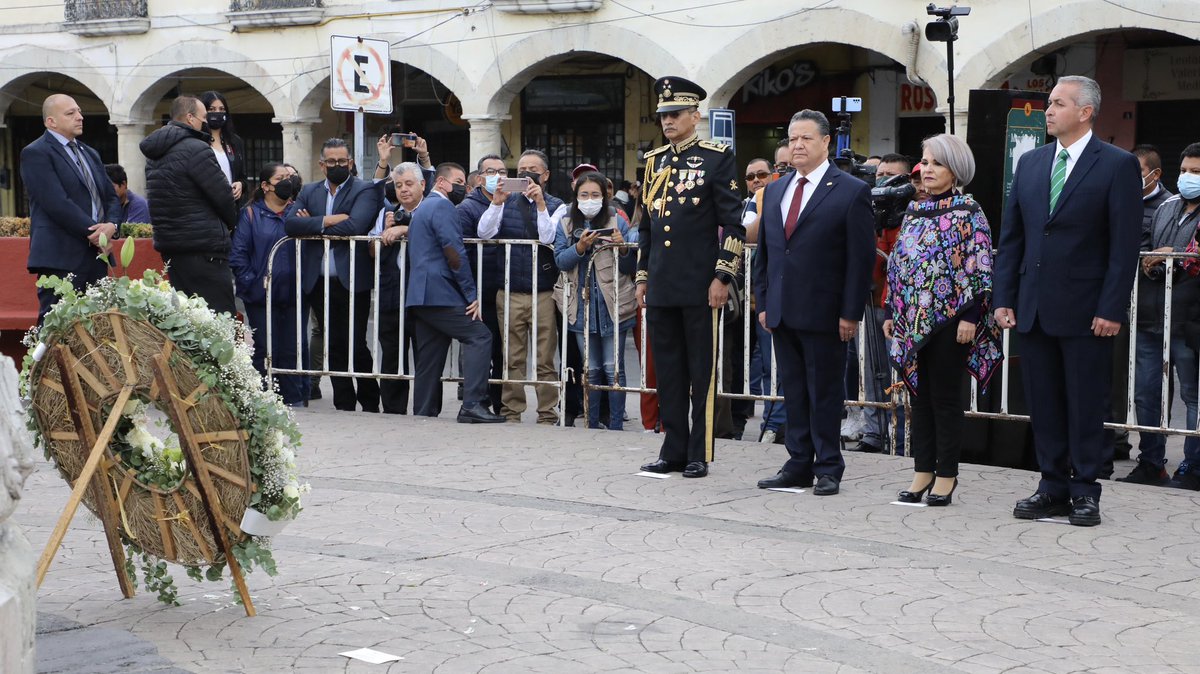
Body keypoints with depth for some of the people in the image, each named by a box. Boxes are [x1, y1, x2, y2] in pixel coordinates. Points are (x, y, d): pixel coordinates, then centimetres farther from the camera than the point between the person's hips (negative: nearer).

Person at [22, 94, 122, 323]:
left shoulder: (90, 154, 22)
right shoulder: (35, 153, -4)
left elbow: (112, 197, 18)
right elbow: (57, 203, -15)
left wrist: (111, 225, -4)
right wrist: (93, 231, -14)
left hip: (96, 256, 7)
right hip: (61, 259, -7)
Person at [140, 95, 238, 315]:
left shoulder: (154, 153, 15)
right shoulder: (197, 149, -14)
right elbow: (222, 195, -12)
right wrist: (231, 222, 7)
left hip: (168, 245, 9)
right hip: (203, 248, -9)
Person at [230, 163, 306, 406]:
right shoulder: (251, 214, 4)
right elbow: (237, 254, -1)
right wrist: (249, 283, -6)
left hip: (293, 295, 2)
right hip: (262, 296, -2)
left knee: (291, 350, 5)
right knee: (266, 351, 1)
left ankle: (294, 400, 13)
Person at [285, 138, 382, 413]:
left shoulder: (365, 190, 1)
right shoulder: (309, 192, 15)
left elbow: (354, 226, -17)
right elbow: (290, 223, -1)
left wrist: (312, 225, -7)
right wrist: (326, 221, -13)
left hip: (352, 281, -4)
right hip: (319, 283, 4)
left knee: (356, 345, -3)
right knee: (334, 345, 8)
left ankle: (370, 403, 12)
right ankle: (344, 403, 15)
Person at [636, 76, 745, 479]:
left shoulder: (717, 158, -3)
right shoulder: (654, 160, 14)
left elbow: (733, 224, -7)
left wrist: (722, 277, -13)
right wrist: (643, 277, 15)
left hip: (700, 287, -6)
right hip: (661, 287, 6)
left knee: (702, 371, 1)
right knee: (668, 371, 10)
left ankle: (700, 454, 7)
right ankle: (673, 450, 17)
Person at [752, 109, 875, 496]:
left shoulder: (851, 192, -5)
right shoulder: (774, 191, 14)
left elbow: (861, 258, -8)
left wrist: (850, 313, -12)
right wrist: (763, 303, 11)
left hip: (823, 314, -6)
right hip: (782, 314, 6)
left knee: (825, 392, 1)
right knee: (793, 391, 11)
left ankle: (828, 469, 10)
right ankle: (799, 465, 19)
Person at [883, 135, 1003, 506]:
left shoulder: (969, 212, -6)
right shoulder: (914, 210, 12)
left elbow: (978, 268, -11)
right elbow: (898, 263, 16)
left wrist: (970, 317, -18)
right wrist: (891, 312, 13)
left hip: (949, 319, -6)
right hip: (914, 319, 6)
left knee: (945, 396, 0)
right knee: (920, 395, 9)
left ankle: (946, 475, 8)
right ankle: (923, 471, 17)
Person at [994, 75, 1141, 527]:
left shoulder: (1117, 166, -5)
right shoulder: (1030, 163, 11)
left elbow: (1124, 245, -9)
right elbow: (1011, 236, 11)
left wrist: (1111, 309, -14)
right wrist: (1003, 298, 4)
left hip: (1085, 312, -5)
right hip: (1034, 309, 5)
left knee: (1086, 405, 3)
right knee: (1043, 404, 10)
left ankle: (1084, 491, 12)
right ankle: (1053, 487, 20)